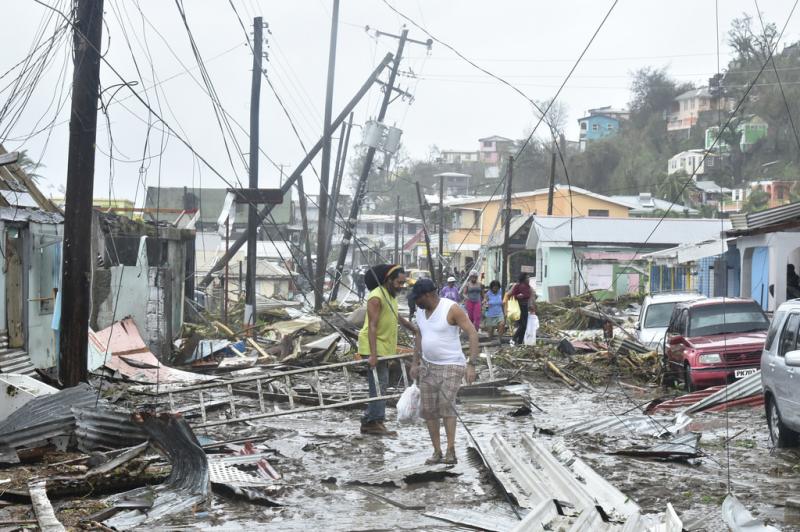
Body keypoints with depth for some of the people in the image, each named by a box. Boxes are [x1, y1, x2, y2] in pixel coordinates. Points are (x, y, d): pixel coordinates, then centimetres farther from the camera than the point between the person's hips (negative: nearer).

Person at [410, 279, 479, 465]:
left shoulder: (452, 308, -20)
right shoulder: (422, 310, 3)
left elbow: (473, 334, -20)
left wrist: (471, 365, -26)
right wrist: (415, 363, 16)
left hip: (451, 367, -7)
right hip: (428, 366, 7)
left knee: (446, 404, -25)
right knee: (429, 410, 3)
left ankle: (451, 451, -24)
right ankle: (437, 452, 15)